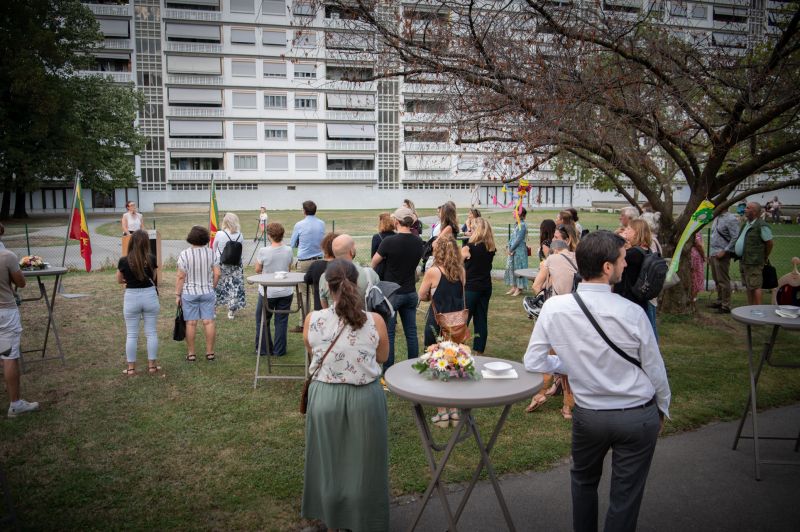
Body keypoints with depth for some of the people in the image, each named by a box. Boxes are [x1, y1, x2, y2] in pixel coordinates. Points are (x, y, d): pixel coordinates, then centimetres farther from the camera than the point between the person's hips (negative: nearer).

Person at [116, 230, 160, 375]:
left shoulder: (124, 261, -10)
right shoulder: (151, 259, -9)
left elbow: (119, 280, 6)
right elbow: (154, 278, 2)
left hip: (131, 297, 0)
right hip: (150, 296, 1)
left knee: (131, 335, 9)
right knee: (151, 333, 11)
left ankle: (131, 368, 15)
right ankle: (152, 366, 17)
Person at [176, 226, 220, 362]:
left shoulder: (184, 254, -10)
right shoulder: (211, 253, -3)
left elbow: (181, 277, -10)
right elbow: (217, 274, -3)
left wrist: (177, 295, -2)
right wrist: (212, 287, 11)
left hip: (189, 293, -2)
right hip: (207, 292, 2)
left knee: (191, 323, 4)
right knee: (209, 322, 5)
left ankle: (191, 353, 10)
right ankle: (210, 352, 9)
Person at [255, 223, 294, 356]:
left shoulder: (263, 251, -16)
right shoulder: (288, 250, -7)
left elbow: (257, 270, -2)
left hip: (268, 292, -2)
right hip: (286, 292, 2)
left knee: (262, 320, 16)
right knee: (281, 321, 10)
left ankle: (263, 349, 23)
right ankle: (279, 350, 16)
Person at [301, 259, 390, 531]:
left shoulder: (312, 320, -14)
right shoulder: (375, 321, -15)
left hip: (325, 397, 1)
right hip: (365, 398, -1)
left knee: (328, 461, 22)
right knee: (363, 463, 18)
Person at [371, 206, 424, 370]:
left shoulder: (389, 242, -17)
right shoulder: (418, 242, -1)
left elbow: (374, 263, -4)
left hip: (392, 293, -5)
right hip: (411, 292, 5)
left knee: (388, 334, 3)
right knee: (411, 332, 12)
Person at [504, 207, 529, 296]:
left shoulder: (522, 225, -15)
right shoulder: (517, 224, 13)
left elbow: (519, 239, -18)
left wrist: (511, 249, -15)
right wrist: (509, 247, 6)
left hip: (519, 250, -9)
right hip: (513, 250, 9)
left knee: (518, 268, -2)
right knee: (510, 267, 11)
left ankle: (519, 288, 7)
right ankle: (514, 287, 20)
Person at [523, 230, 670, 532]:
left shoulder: (554, 308, -15)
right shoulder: (632, 313, -19)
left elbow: (533, 362, -8)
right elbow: (655, 371, -7)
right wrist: (663, 410, 12)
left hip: (588, 415, 2)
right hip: (639, 417, -2)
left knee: (584, 481, 28)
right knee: (625, 497, 14)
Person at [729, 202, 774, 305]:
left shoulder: (761, 226, -13)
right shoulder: (745, 223, 15)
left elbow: (769, 243, -10)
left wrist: (765, 258, -2)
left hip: (753, 262, -9)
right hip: (743, 261, 9)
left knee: (755, 287, -7)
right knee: (748, 287, 15)